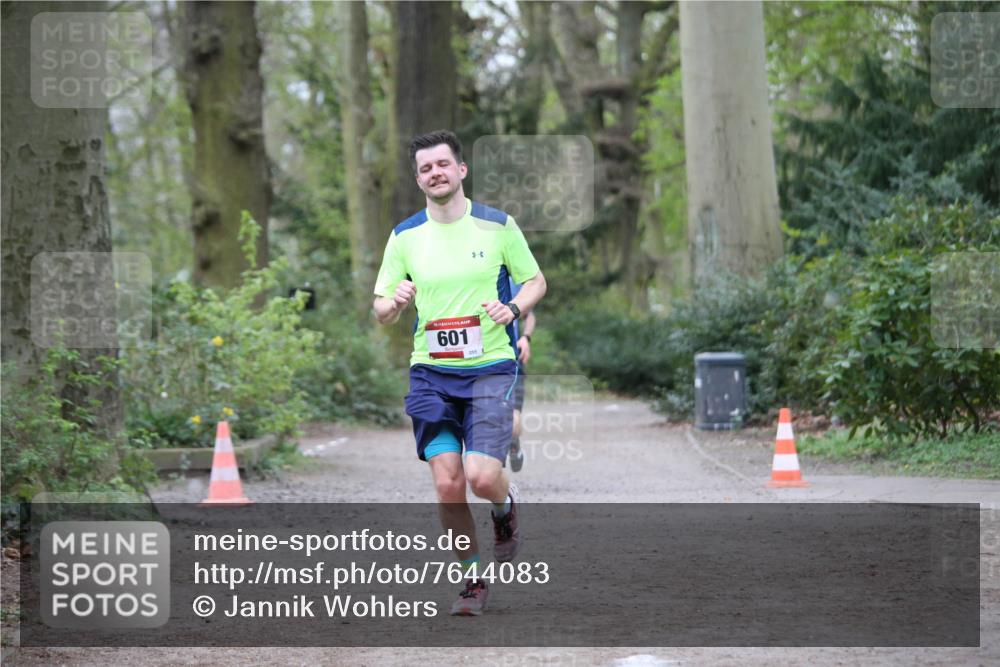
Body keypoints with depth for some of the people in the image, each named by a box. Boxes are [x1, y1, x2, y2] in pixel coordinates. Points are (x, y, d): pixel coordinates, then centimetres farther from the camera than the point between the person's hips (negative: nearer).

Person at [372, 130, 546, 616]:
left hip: (490, 369, -2)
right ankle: (472, 579, 13)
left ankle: (507, 507, 22)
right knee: (447, 484, -6)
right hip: (430, 373, 2)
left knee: (482, 477, -15)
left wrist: (513, 308, -10)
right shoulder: (404, 237, 5)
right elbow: (380, 311, 9)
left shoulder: (497, 226, 0)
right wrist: (394, 303, -15)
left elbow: (535, 281, 11)